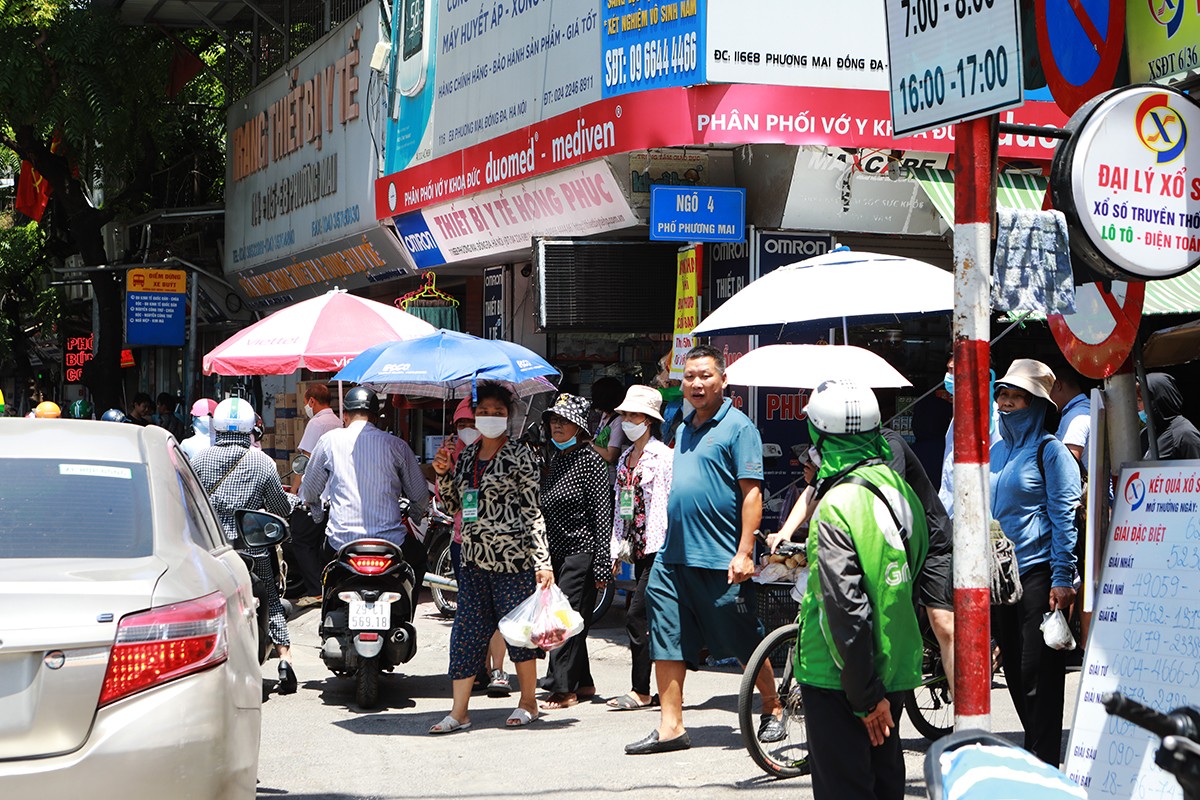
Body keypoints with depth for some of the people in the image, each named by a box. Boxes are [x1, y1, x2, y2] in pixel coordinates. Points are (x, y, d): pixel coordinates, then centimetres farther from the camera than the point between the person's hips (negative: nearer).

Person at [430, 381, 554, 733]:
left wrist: (543, 561, -11)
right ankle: (459, 711, 8)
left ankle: (529, 702, 19)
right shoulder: (468, 455, 13)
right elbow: (453, 506, 19)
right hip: (473, 558, 6)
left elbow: (533, 512, -6)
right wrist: (443, 473, 2)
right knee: (466, 631, 3)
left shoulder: (519, 455, -4)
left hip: (511, 557, -6)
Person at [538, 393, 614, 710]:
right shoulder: (554, 459, 14)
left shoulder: (590, 460, -9)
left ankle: (562, 688, -7)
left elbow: (603, 513, -12)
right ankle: (582, 683, 18)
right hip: (554, 552, 8)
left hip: (580, 550, -8)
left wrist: (602, 563, -15)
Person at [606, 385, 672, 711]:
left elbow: (665, 504, -14)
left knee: (637, 616, -10)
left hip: (657, 547, -8)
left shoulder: (662, 456, -9)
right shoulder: (625, 458, 16)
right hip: (638, 548, 8)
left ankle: (640, 691, -4)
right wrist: (617, 549, 16)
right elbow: (620, 507, 19)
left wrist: (659, 545, -18)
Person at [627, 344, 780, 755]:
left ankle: (772, 709, 23)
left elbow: (751, 492, -12)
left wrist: (744, 552, -18)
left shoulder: (738, 427, -7)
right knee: (666, 642, 3)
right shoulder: (684, 428, 16)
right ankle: (670, 727, 7)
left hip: (720, 561, -7)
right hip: (673, 556, 7)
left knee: (745, 643, 4)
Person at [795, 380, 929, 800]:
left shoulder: (838, 506, -21)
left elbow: (846, 610, -24)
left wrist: (865, 697, -18)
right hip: (894, 670, 8)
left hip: (838, 678, -8)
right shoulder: (898, 487, 4)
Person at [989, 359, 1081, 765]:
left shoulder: (1050, 450, -6)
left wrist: (1062, 578, -17)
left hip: (1038, 573, -7)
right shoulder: (998, 451, 15)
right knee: (1015, 673, 11)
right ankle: (1036, 757, 22)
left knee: (1038, 674, -7)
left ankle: (1043, 767, -2)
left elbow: (1065, 516, -11)